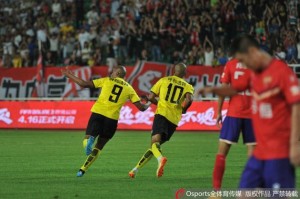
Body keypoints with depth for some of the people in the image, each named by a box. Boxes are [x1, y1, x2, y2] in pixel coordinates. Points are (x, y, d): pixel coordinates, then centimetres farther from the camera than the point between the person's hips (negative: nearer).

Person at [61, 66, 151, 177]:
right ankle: (83, 169, 9)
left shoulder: (106, 80, 11)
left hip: (98, 113, -2)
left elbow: (84, 84, 6)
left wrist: (70, 76, 18)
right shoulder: (129, 88, 15)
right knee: (99, 146, 18)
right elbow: (141, 107, 10)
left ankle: (89, 141, -33)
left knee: (87, 138, 7)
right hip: (112, 118, 2)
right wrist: (148, 104, 33)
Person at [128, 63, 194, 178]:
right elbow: (189, 100, -8)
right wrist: (183, 110, 12)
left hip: (162, 113, -3)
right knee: (155, 144, 13)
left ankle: (160, 158, -53)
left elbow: (150, 97, 9)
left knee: (155, 141, -19)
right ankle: (135, 170, 12)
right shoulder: (188, 86, 14)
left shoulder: (164, 80, 14)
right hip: (174, 119, 3)